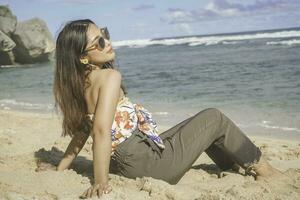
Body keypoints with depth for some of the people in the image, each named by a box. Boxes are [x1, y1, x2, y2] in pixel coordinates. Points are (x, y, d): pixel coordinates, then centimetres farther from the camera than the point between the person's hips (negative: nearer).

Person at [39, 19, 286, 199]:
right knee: (214, 118, 4)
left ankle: (237, 164, 37)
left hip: (124, 164, 9)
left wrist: (60, 168, 16)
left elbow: (82, 131, 9)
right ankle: (263, 170, 20)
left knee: (198, 125, 25)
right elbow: (101, 130, -31)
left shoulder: (80, 83, 6)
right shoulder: (110, 76, -21)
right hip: (148, 162, -9)